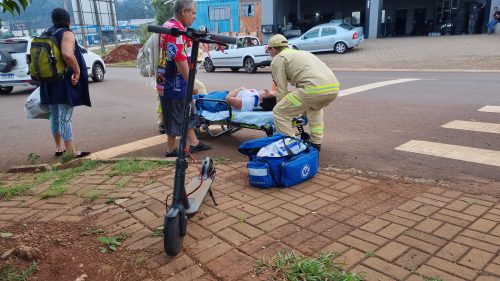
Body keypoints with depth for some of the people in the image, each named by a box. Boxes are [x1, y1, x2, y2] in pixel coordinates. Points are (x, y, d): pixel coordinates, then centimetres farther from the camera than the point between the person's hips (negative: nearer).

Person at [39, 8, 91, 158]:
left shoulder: (47, 33, 12)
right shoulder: (66, 33, -11)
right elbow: (67, 54, -30)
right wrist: (77, 70, -19)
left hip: (49, 83, 8)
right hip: (65, 83, -7)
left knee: (55, 117, 17)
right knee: (65, 118, -6)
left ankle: (59, 148, 28)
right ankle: (72, 152, 0)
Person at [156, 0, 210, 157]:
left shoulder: (171, 26, 13)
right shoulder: (176, 29, -21)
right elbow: (180, 59, -26)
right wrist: (191, 83, -20)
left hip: (174, 82, 10)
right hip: (174, 83, -10)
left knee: (188, 113, 18)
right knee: (174, 117, 2)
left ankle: (193, 143, 29)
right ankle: (171, 150, 15)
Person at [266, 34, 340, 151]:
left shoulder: (277, 59, 12)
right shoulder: (300, 53, 36)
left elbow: (281, 90, 7)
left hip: (314, 88, -8)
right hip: (334, 88, 8)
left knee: (279, 112, 3)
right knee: (315, 108, 38)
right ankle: (316, 143, 34)